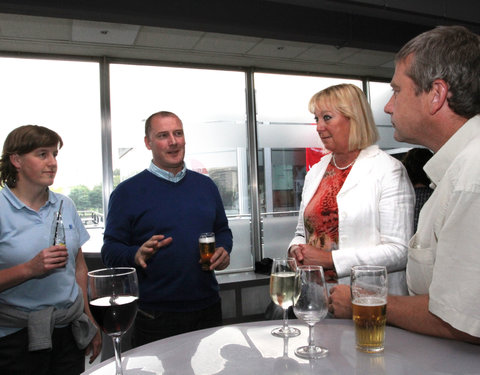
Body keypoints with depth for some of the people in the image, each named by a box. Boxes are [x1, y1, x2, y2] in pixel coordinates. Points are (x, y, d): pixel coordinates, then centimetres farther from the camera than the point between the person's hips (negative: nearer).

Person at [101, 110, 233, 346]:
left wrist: (223, 250, -3)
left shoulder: (205, 185, 9)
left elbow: (222, 229, 18)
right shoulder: (128, 192, -4)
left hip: (208, 309, 4)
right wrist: (136, 255, -25)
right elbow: (110, 250, -5)